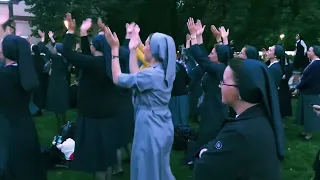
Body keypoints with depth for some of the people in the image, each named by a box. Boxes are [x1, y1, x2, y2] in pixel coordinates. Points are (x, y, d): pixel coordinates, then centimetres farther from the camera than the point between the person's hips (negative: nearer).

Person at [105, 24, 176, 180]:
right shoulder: (165, 72, 4)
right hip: (162, 126, 9)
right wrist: (132, 50, 12)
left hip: (150, 127, -9)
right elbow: (136, 76, 13)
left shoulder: (151, 74, -22)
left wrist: (115, 48, -9)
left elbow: (118, 79, -13)